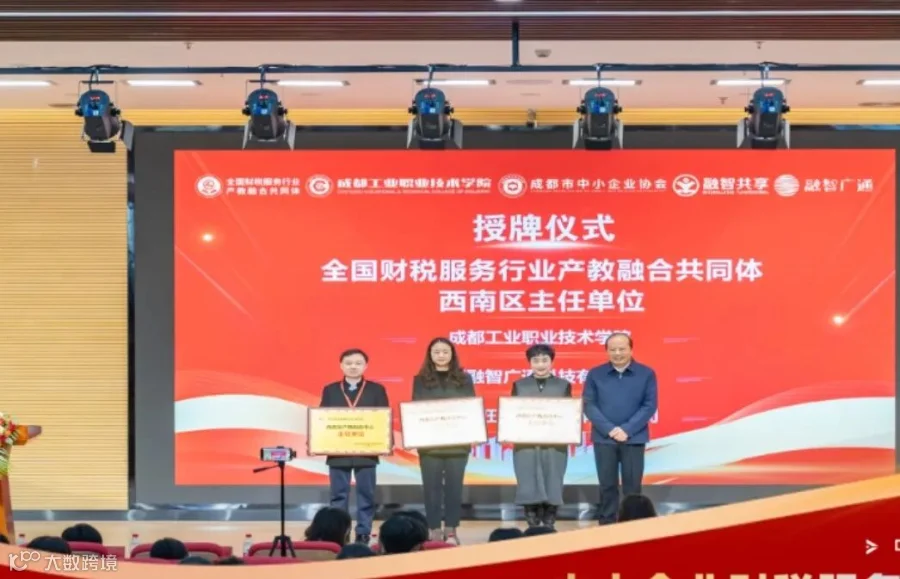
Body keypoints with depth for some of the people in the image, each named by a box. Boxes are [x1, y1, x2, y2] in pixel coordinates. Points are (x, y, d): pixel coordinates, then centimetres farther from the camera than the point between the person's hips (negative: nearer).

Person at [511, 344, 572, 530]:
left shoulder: (563, 385, 10)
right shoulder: (519, 385, 11)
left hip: (555, 446, 0)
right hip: (526, 446, 0)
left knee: (552, 489, -1)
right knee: (529, 490, -2)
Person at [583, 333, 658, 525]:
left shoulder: (646, 374, 0)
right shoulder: (595, 374, 3)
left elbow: (649, 405, -3)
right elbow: (589, 405, -1)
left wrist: (627, 430, -13)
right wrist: (609, 429, -13)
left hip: (634, 438, -1)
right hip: (604, 438, 1)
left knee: (632, 486, 3)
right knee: (607, 485, 6)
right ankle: (606, 525, 14)